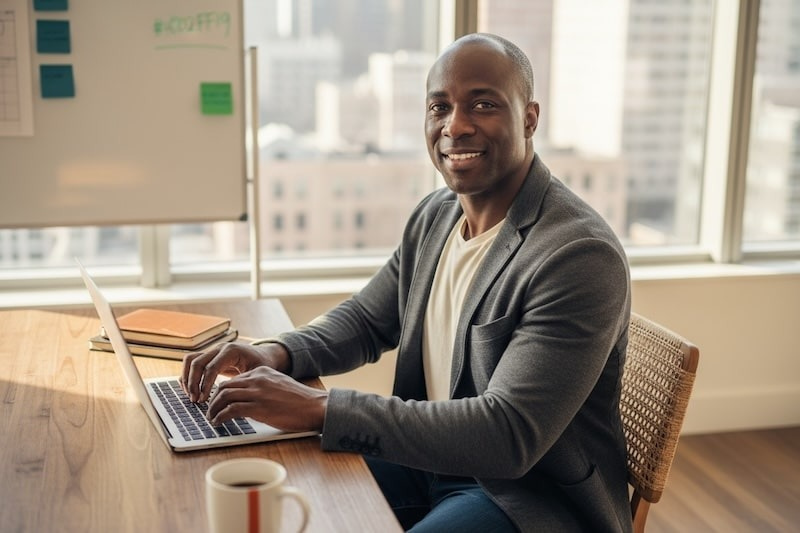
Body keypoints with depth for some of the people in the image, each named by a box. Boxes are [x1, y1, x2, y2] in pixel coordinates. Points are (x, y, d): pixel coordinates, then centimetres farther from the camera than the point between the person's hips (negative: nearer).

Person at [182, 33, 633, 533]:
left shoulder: (581, 255, -23)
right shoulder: (436, 214, 3)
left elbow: (508, 436, -29)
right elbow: (365, 320, 15)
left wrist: (319, 408, -32)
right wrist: (278, 353, -8)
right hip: (426, 460, 7)